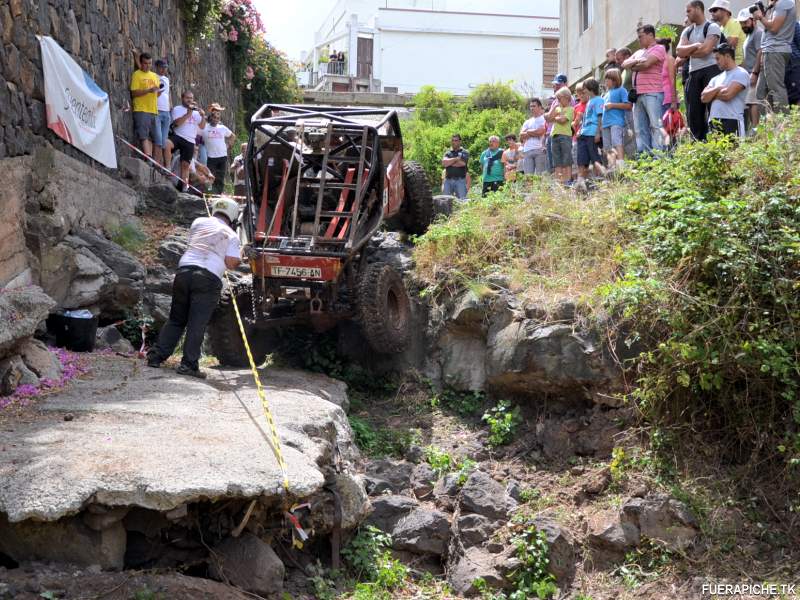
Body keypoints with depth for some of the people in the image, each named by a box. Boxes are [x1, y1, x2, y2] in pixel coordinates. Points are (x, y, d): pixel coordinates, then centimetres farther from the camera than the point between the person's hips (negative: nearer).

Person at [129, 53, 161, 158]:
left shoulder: (154, 76, 19)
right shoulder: (136, 75, 0)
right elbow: (134, 93, -9)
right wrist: (148, 90, -21)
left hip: (153, 110, 6)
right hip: (141, 110, -6)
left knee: (150, 137, 7)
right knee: (143, 136, -13)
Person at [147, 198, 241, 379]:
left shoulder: (199, 222, 19)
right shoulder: (232, 236, 11)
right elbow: (231, 263, 0)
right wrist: (240, 258, 19)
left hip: (184, 270, 4)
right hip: (209, 278, -4)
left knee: (176, 320, 16)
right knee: (197, 324, -3)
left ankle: (156, 356, 12)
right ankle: (188, 364, -8)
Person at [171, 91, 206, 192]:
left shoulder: (196, 112, 20)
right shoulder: (177, 109, 5)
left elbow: (202, 127, 11)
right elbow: (177, 122, -12)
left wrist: (203, 116, -6)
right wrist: (188, 114, -16)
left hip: (190, 141, 4)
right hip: (178, 137, -4)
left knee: (185, 164, 0)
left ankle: (184, 186, 2)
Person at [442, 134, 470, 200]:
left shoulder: (465, 152, 7)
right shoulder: (448, 153, 16)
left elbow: (462, 163, -12)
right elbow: (444, 163, -3)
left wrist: (449, 162, 0)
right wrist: (456, 159, -5)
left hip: (460, 180, -3)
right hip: (448, 180, 3)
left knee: (462, 200, -7)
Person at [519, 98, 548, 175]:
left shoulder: (544, 119, 7)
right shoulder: (527, 122, 23)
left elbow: (541, 131, -8)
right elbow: (521, 136, 10)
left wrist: (528, 132, 6)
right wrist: (534, 133, -1)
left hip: (540, 149, -4)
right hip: (527, 151, 5)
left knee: (540, 174, -9)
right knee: (528, 175, -4)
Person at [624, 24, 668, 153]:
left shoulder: (659, 48, 2)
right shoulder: (638, 53, 25)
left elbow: (646, 63, -12)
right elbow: (625, 64, 13)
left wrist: (633, 67, 6)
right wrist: (636, 61, -5)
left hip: (653, 93, -7)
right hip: (638, 94, 7)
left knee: (655, 126, -12)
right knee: (640, 129, 3)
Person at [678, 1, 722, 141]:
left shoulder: (712, 27, -2)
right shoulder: (687, 31, 17)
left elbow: (706, 50, -14)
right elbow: (680, 51, 3)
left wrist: (688, 52, 0)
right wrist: (695, 46, -10)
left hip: (710, 70, -7)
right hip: (693, 73, 7)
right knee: (693, 112, 4)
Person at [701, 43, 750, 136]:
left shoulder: (741, 74, 1)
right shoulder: (716, 78, 23)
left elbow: (728, 94, -13)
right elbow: (704, 97, 10)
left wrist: (712, 93, 5)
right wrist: (717, 89, -4)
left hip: (732, 121, -7)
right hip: (714, 121, 7)